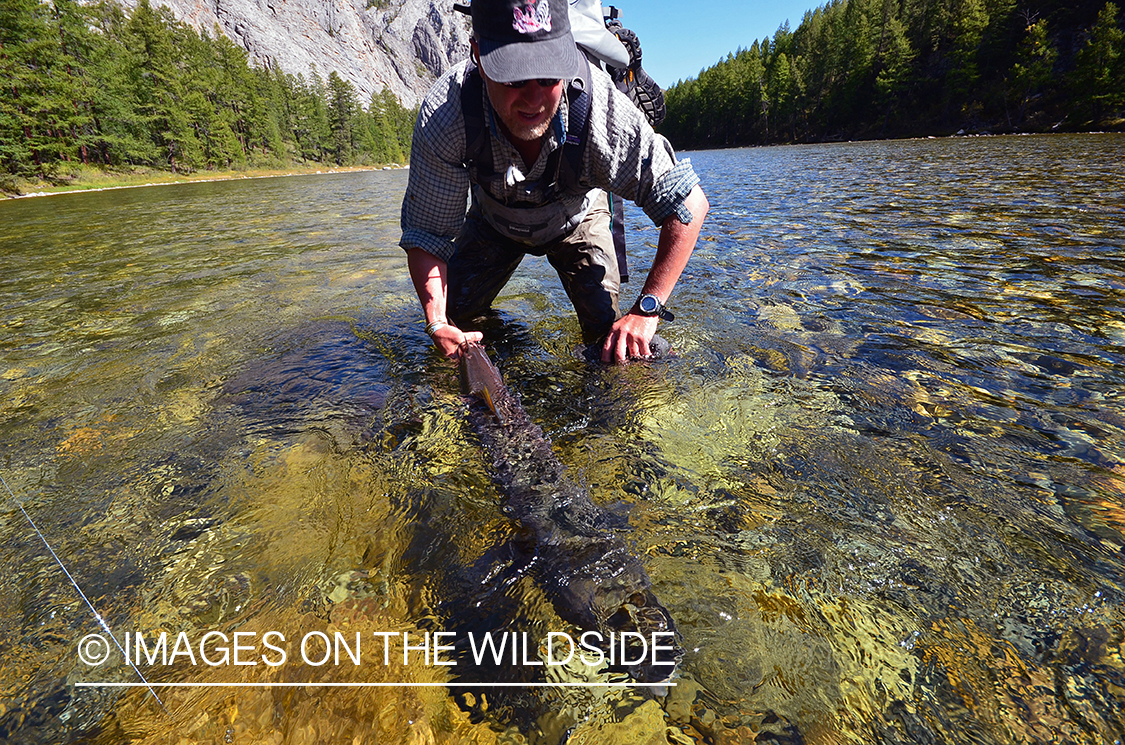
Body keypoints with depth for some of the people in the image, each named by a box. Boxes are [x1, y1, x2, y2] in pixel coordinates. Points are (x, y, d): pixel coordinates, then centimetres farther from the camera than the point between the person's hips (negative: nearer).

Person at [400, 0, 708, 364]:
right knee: (452, 318, -2)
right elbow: (426, 233, -26)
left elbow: (688, 204, -34)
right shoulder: (441, 115, -36)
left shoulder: (601, 109, -40)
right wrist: (438, 323, -41)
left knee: (608, 333, -11)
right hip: (493, 221, 1)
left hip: (575, 219, -1)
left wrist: (645, 312, -41)